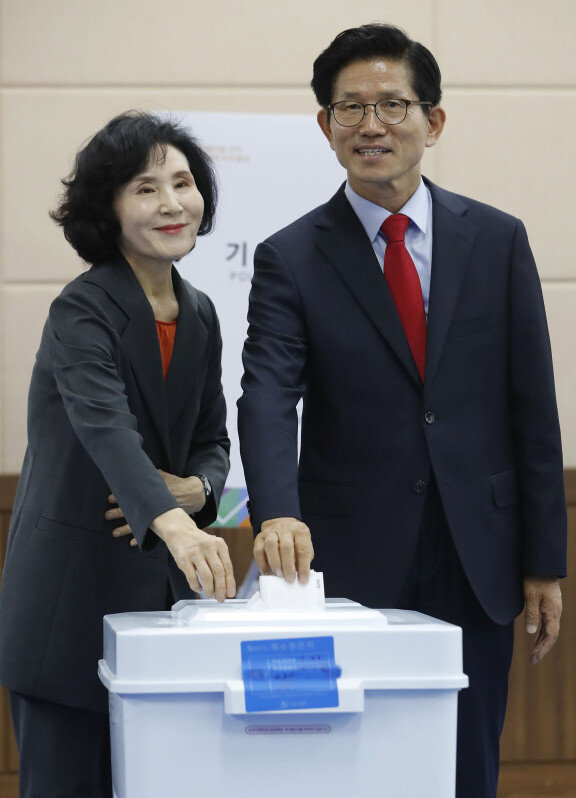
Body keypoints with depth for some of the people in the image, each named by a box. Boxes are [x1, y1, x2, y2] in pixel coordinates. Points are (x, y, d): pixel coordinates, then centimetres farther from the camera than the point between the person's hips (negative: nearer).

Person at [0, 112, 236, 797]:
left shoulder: (200, 316, 10)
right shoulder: (82, 312, -13)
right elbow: (105, 427, -30)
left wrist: (196, 489, -7)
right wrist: (172, 524, -47)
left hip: (162, 588, 6)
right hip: (72, 603, -6)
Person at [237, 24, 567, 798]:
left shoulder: (497, 240, 5)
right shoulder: (290, 260, 0)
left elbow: (533, 406, 5)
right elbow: (268, 400, -14)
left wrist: (544, 562, 2)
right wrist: (277, 511, -34)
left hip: (476, 566, 2)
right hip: (352, 567, -1)